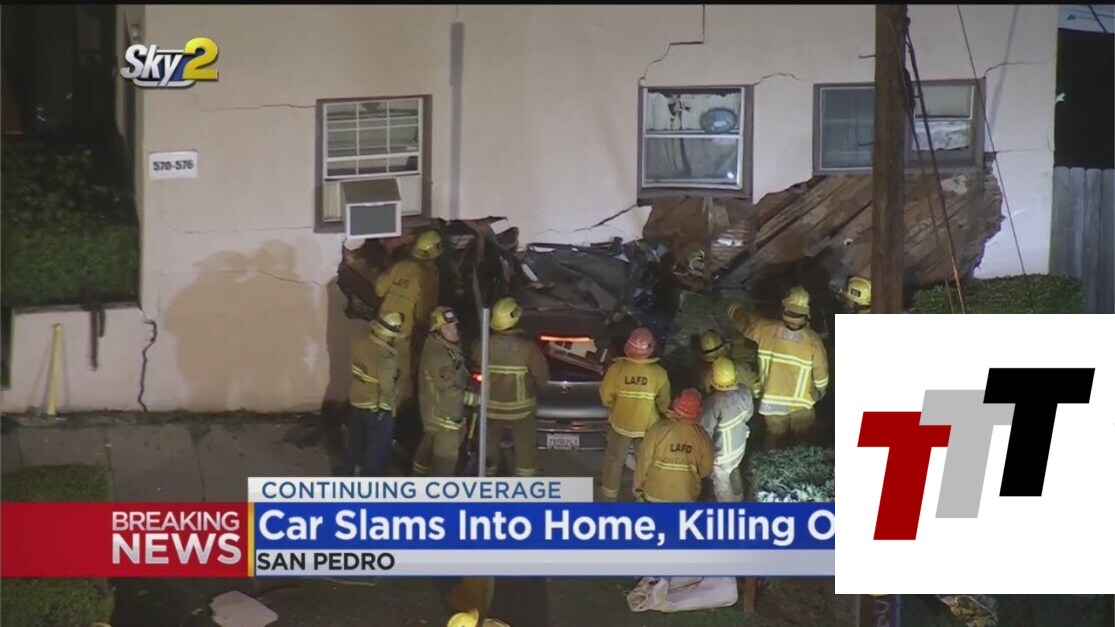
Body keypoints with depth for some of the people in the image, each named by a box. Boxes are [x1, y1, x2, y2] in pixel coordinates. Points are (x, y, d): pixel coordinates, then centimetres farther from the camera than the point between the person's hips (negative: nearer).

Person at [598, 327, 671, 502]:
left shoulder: (617, 368, -21)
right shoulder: (659, 373, -20)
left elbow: (606, 397, -9)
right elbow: (664, 403, -6)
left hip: (620, 422, 0)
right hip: (648, 425, 0)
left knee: (615, 459, 20)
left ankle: (610, 495, 32)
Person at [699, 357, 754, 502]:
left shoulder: (714, 403, -39)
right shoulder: (745, 393, -21)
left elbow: (706, 431, -29)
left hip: (722, 452, -6)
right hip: (740, 444, 6)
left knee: (721, 482, 19)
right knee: (734, 473, 34)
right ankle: (737, 500, 58)